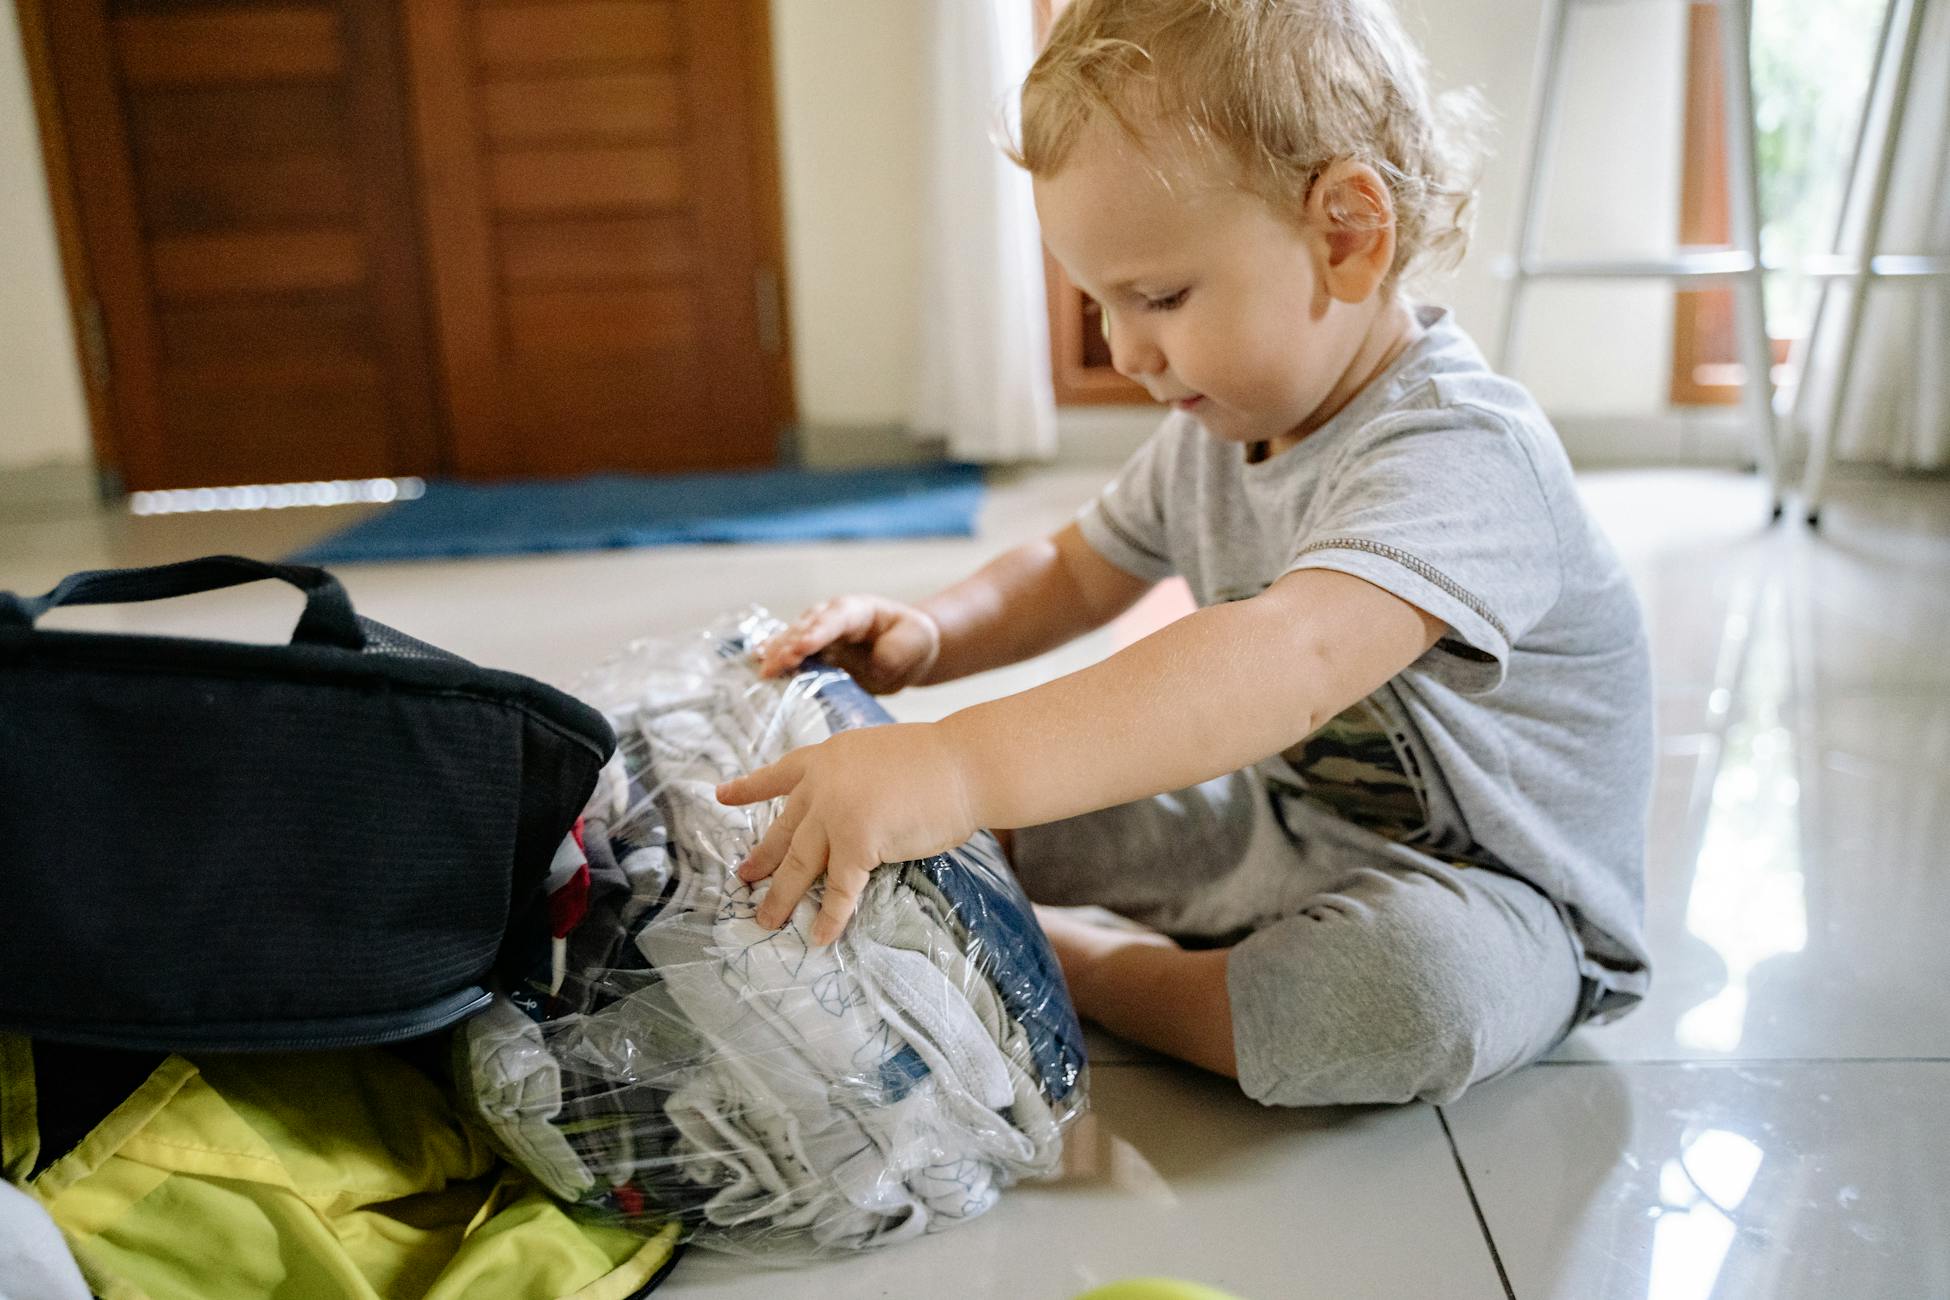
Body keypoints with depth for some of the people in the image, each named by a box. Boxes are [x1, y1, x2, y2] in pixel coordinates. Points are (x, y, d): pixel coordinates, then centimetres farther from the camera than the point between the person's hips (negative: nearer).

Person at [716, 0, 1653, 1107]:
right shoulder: (1220, 426, 0)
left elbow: (1294, 656, -47)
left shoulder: (1463, 450, -29)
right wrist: (927, 637, -10)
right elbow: (1076, 571, 12)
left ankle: (1069, 964, -19)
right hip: (1274, 830, 7)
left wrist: (963, 768, -57)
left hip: (1481, 900, -6)